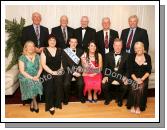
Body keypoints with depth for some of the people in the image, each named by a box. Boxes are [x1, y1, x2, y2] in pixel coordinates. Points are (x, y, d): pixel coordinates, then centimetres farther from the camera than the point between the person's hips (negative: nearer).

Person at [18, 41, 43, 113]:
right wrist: (31, 78, -18)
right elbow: (22, 71, -9)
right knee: (31, 84, -30)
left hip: (36, 77, 3)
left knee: (37, 84, -27)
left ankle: (32, 103, -3)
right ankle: (35, 103, -7)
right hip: (25, 77, -2)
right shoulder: (22, 58, -3)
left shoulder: (37, 56, 8)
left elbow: (40, 68, 6)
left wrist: (37, 76, -12)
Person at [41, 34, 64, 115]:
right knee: (49, 87, -20)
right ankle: (50, 106, -7)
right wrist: (52, 72, -11)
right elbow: (43, 64, -4)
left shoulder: (59, 50, 13)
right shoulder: (44, 51, 4)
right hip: (48, 72, -1)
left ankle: (57, 103, -2)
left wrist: (60, 70, -5)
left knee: (58, 84, -20)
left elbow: (62, 62, 11)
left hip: (58, 72, 2)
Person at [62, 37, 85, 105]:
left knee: (81, 83, -25)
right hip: (68, 71, -1)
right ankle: (66, 98, 0)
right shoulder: (65, 51, 2)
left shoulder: (80, 51, 11)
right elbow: (64, 65, -3)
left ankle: (81, 97, 3)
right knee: (66, 84, -26)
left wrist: (79, 71, -10)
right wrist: (73, 72, -12)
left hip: (78, 71, 1)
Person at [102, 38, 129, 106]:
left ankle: (119, 99, 7)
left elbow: (127, 68, 3)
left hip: (121, 77, 0)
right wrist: (105, 76, -14)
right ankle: (107, 98, 8)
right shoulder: (108, 55, 5)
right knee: (104, 84, -25)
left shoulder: (126, 56, 4)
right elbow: (105, 67, 3)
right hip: (110, 76, 0)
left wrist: (125, 77, -15)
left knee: (125, 85, -27)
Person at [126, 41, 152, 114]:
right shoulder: (132, 57, 1)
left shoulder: (147, 57, 1)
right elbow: (131, 71, -2)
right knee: (134, 88, -27)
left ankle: (139, 106, -9)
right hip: (134, 78, 0)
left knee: (141, 88, -27)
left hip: (144, 78, 0)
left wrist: (142, 79, -15)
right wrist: (136, 79, -15)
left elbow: (148, 71, -1)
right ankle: (132, 105, -8)